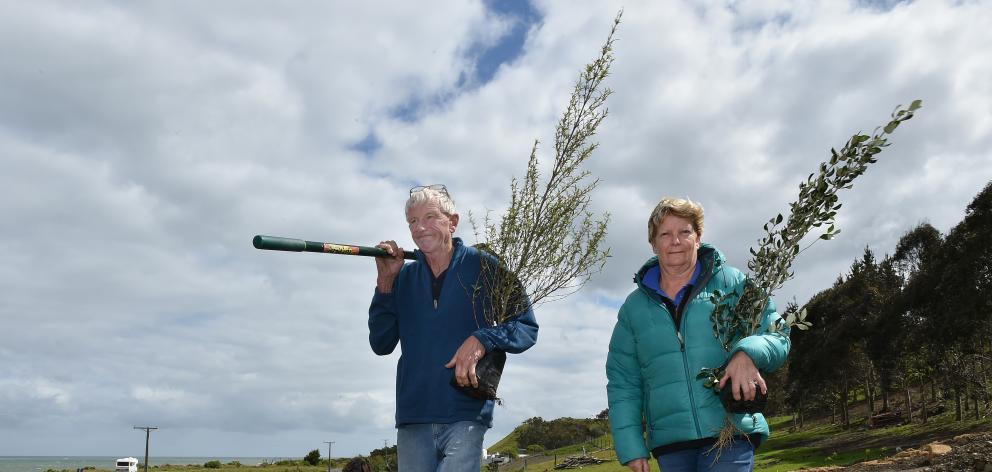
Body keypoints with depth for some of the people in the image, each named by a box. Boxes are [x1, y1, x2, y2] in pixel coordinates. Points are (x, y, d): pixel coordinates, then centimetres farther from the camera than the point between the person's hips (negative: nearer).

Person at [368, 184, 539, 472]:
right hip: (412, 418, 4)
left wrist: (482, 340, -20)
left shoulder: (483, 267, -1)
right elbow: (381, 345, 5)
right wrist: (385, 282, -4)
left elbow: (527, 326, -2)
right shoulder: (403, 277, 9)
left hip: (466, 415, -3)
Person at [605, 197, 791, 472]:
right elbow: (622, 382, 12)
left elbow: (777, 336, 2)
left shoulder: (731, 282, 5)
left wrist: (749, 353, -21)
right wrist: (630, 446, 3)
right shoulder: (634, 307, 11)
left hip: (730, 436, -3)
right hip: (670, 444, 3)